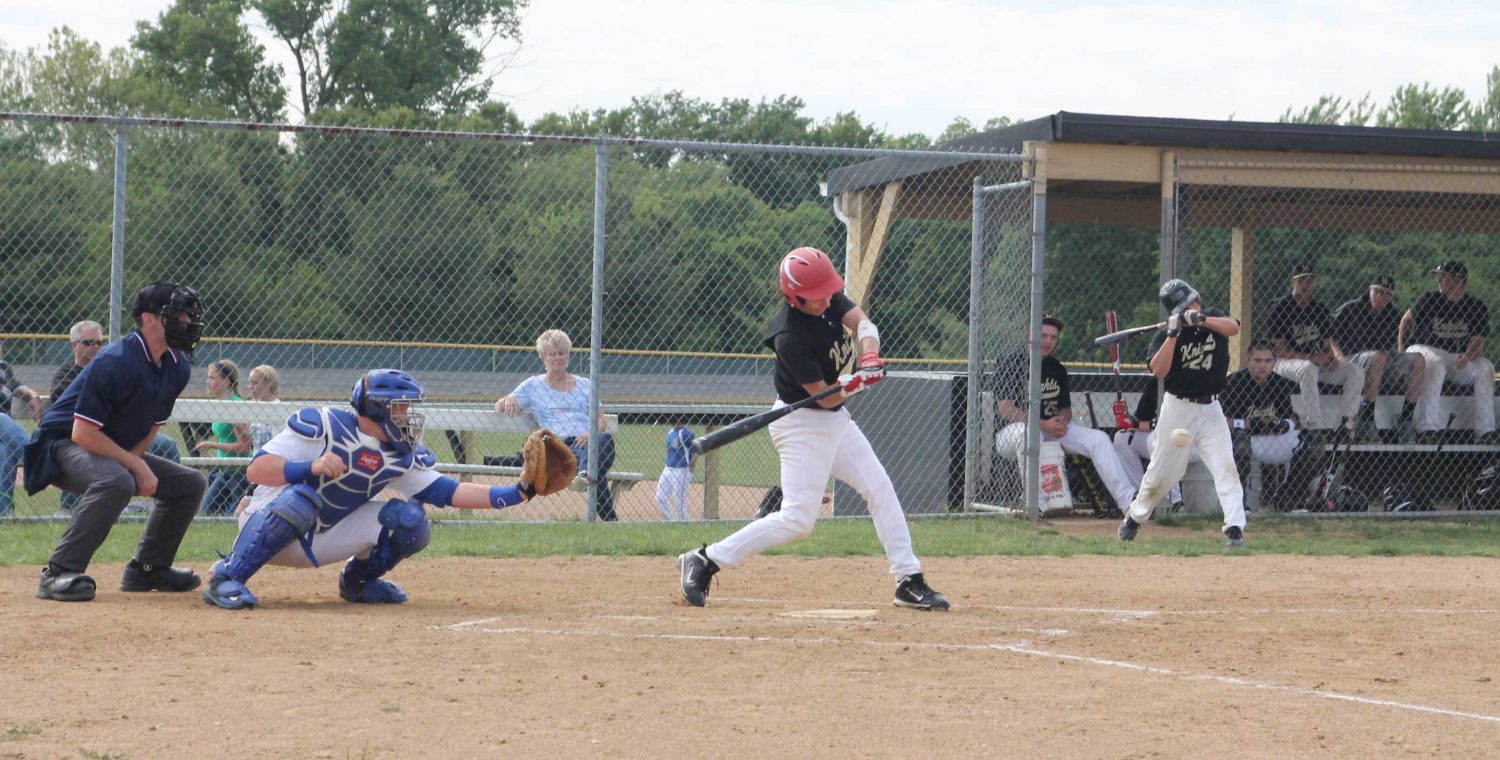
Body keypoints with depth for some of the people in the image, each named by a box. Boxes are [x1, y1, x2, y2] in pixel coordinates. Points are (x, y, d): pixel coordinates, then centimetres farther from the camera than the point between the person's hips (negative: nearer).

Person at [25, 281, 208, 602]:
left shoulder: (177, 367, -1)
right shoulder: (116, 362, -27)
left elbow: (150, 426, 8)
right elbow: (83, 433, -28)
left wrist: (134, 462, -11)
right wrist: (136, 466, -26)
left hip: (119, 452, 9)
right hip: (62, 446, -9)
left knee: (189, 483, 7)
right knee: (116, 480, -38)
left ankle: (148, 567, 19)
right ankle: (58, 573, -34)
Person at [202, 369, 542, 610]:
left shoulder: (402, 455, -1)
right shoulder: (321, 425, -20)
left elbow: (449, 492, -3)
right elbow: (256, 470, -24)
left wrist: (518, 493, -12)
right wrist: (312, 467, -40)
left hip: (323, 540, 6)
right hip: (266, 530, -6)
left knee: (409, 519, -10)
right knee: (300, 499, -39)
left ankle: (359, 580, 14)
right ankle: (226, 577, -27)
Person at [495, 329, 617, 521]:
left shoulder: (584, 385, 28)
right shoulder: (533, 385, 24)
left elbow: (601, 419, 18)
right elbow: (499, 407, 19)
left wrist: (591, 433, -8)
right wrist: (509, 401, -8)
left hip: (586, 441, 2)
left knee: (605, 439, -40)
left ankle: (586, 475, -71)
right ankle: (609, 519, -58)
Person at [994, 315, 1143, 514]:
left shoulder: (1057, 369, 10)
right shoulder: (1014, 364, -9)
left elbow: (1066, 408, 17)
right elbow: (1005, 409, -17)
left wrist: (1062, 422, -9)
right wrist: (1044, 425, -23)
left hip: (1053, 428, 6)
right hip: (1011, 430, -6)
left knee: (1099, 439, -11)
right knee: (1028, 434, -42)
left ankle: (1127, 499, -18)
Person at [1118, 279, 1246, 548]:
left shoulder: (1212, 317, 3)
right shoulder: (1165, 336, -7)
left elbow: (1233, 327, -19)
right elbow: (1158, 370, -23)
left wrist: (1200, 319, -33)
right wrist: (1174, 333, -27)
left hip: (1210, 408, 2)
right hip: (1178, 408, -2)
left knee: (1224, 466, -13)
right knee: (1161, 472, 7)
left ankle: (1234, 528, -16)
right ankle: (1134, 517, 29)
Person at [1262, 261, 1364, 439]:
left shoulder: (1320, 309, 14)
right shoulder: (1280, 308, -5)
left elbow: (1329, 340, 15)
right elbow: (1280, 349, -12)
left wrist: (1337, 356, -10)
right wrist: (1313, 358, -19)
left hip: (1319, 362, 6)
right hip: (1287, 362, -6)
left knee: (1357, 371, -12)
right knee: (1307, 369, -40)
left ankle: (1347, 422, -22)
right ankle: (1315, 428, -44)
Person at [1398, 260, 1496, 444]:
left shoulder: (1477, 308, 0)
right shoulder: (1429, 300, -1)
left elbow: (1477, 343, -7)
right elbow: (1406, 320, 12)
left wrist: (1467, 357, -30)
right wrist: (1401, 351, 1)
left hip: (1457, 358, 2)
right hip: (1424, 350, -2)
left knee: (1485, 367, -24)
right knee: (1435, 365, -37)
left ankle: (1484, 432, -29)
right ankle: (1427, 429, -45)